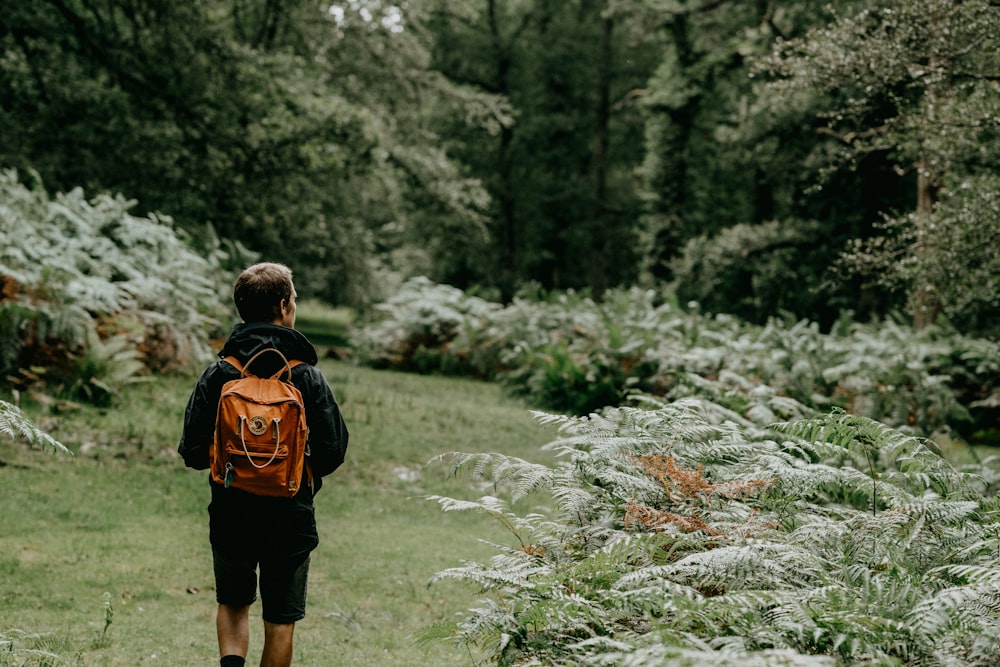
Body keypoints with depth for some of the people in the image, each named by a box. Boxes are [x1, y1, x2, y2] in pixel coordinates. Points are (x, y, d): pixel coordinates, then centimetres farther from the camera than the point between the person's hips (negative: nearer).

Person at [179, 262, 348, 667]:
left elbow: (193, 453, -5)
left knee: (233, 605, 22)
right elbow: (333, 451, -7)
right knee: (280, 620, 11)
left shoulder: (216, 376, -7)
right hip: (291, 517, -1)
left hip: (230, 515, 1)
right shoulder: (307, 377, -9)